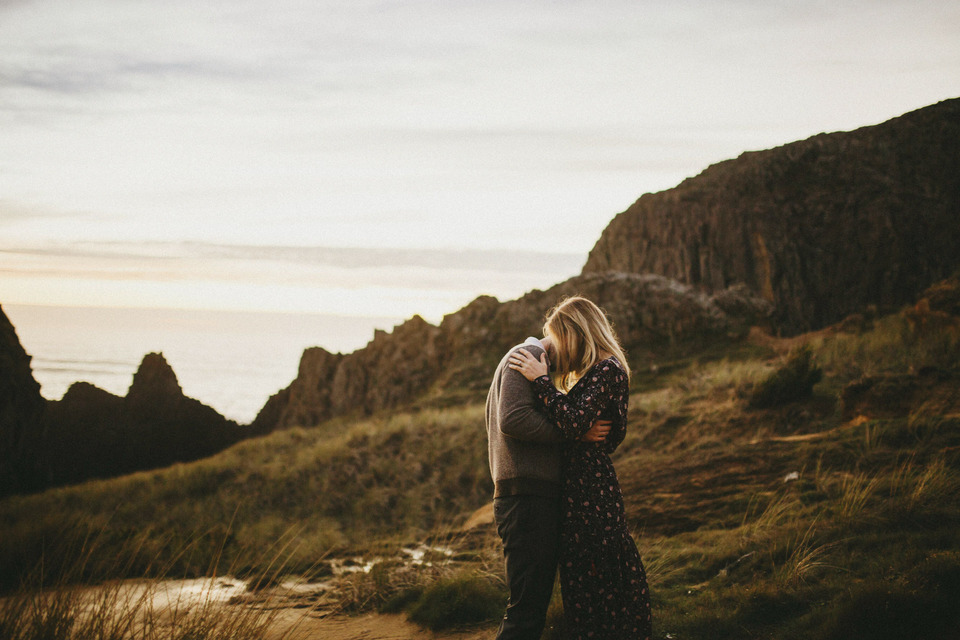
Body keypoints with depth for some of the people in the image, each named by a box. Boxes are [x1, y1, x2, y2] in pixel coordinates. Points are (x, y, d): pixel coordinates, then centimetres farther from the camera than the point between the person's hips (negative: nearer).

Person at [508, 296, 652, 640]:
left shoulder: (608, 370, -12)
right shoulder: (592, 372, 18)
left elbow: (572, 424, -22)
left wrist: (541, 379, -16)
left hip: (591, 493, -10)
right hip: (577, 487, 10)